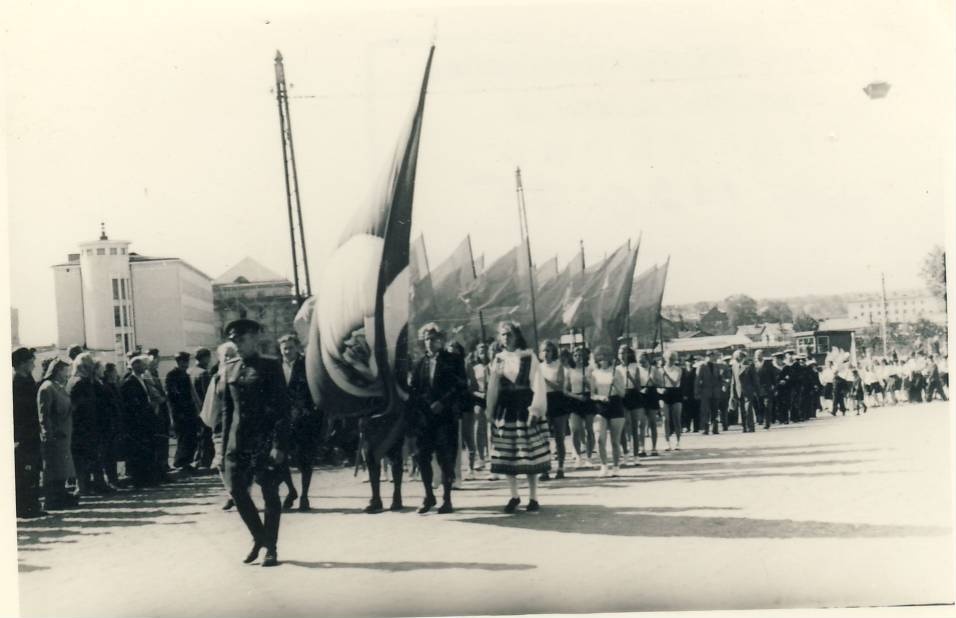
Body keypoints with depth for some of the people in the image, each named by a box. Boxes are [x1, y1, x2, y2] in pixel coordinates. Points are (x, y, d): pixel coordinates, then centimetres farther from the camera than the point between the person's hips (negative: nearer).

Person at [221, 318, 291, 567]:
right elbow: (227, 408, 14)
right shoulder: (230, 369, 10)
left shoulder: (271, 366, -5)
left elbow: (282, 407, -9)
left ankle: (271, 547, 14)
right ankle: (259, 537, 22)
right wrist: (224, 444, 9)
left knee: (269, 493, 1)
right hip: (238, 440, 5)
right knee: (236, 489, 2)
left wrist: (279, 445, -16)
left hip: (264, 439, -5)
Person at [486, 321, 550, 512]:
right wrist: (491, 413, 3)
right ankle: (514, 496, 15)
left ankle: (533, 497, 9)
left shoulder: (528, 357, -2)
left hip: (525, 409, -3)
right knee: (507, 457, 3)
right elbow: (492, 389, 11)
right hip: (505, 410, 3)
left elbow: (537, 385, -6)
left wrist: (536, 408, -13)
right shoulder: (498, 360, 8)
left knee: (530, 455, 0)